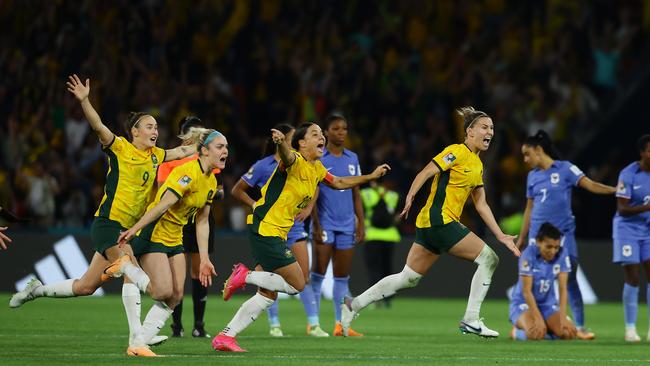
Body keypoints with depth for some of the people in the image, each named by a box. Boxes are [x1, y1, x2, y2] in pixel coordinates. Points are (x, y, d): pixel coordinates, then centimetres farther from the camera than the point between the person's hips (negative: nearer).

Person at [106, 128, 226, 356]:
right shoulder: (188, 173, -20)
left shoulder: (211, 181, 7)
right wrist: (134, 229, -31)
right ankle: (125, 267, 7)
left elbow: (202, 222, 11)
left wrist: (204, 259, 8)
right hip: (154, 235, -9)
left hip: (174, 240, 9)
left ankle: (137, 346, 2)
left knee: (176, 296, -2)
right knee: (163, 292, -17)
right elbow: (164, 204, -28)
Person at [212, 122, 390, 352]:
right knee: (297, 284, -11)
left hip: (277, 234, 9)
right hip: (264, 228, -9)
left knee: (268, 295, 9)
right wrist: (281, 143, -63)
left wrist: (371, 176, 29)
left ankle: (225, 337, 12)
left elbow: (339, 183, 33)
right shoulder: (295, 161, -14)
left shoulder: (317, 169, 14)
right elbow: (287, 157, -39)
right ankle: (245, 276, -3)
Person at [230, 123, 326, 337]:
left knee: (304, 277, -4)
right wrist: (256, 206, -11)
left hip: (295, 227, 3)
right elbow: (237, 190, 0)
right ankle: (274, 324, 12)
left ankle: (313, 324, -2)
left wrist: (308, 208, 3)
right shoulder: (263, 166, -7)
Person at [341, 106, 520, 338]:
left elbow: (481, 205, 21)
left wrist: (500, 236, 17)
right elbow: (425, 173, -15)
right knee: (488, 258, -8)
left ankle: (353, 305, 14)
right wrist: (410, 199, -25)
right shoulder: (457, 152, -8)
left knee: (408, 279, 10)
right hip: (439, 221, -9)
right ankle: (471, 320, -5)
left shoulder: (477, 164, 19)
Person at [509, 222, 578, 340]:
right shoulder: (529, 255, -21)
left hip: (548, 304, 4)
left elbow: (562, 288, -11)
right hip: (523, 303, -4)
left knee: (569, 333, -21)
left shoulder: (562, 254, -10)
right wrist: (538, 319, -29)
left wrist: (563, 318, -21)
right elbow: (526, 291, -22)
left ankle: (544, 328, 11)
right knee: (536, 334, -34)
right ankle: (517, 331, 2)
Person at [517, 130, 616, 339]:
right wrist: (521, 239, 19)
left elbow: (591, 186, -9)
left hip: (563, 233, -4)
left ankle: (580, 327, -2)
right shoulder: (533, 176, 13)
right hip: (537, 234, 4)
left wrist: (615, 190, -24)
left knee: (570, 279, -6)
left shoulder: (565, 169, -1)